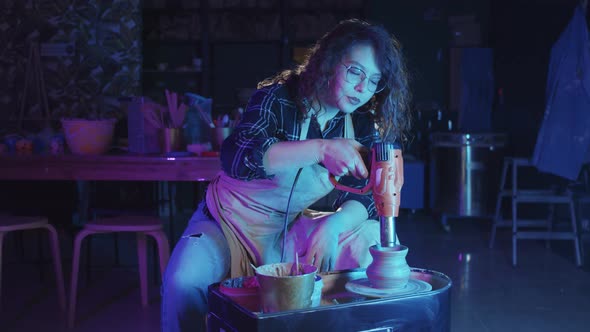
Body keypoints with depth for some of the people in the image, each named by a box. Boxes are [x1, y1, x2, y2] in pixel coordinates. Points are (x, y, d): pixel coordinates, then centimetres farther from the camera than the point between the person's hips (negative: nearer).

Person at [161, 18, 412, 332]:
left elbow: (366, 195, -6)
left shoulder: (363, 127, -4)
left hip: (289, 231, 5)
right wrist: (320, 149, -49)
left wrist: (333, 225, -28)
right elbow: (236, 157, -37)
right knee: (184, 283, -32)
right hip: (232, 221, -4)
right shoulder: (278, 98, -20)